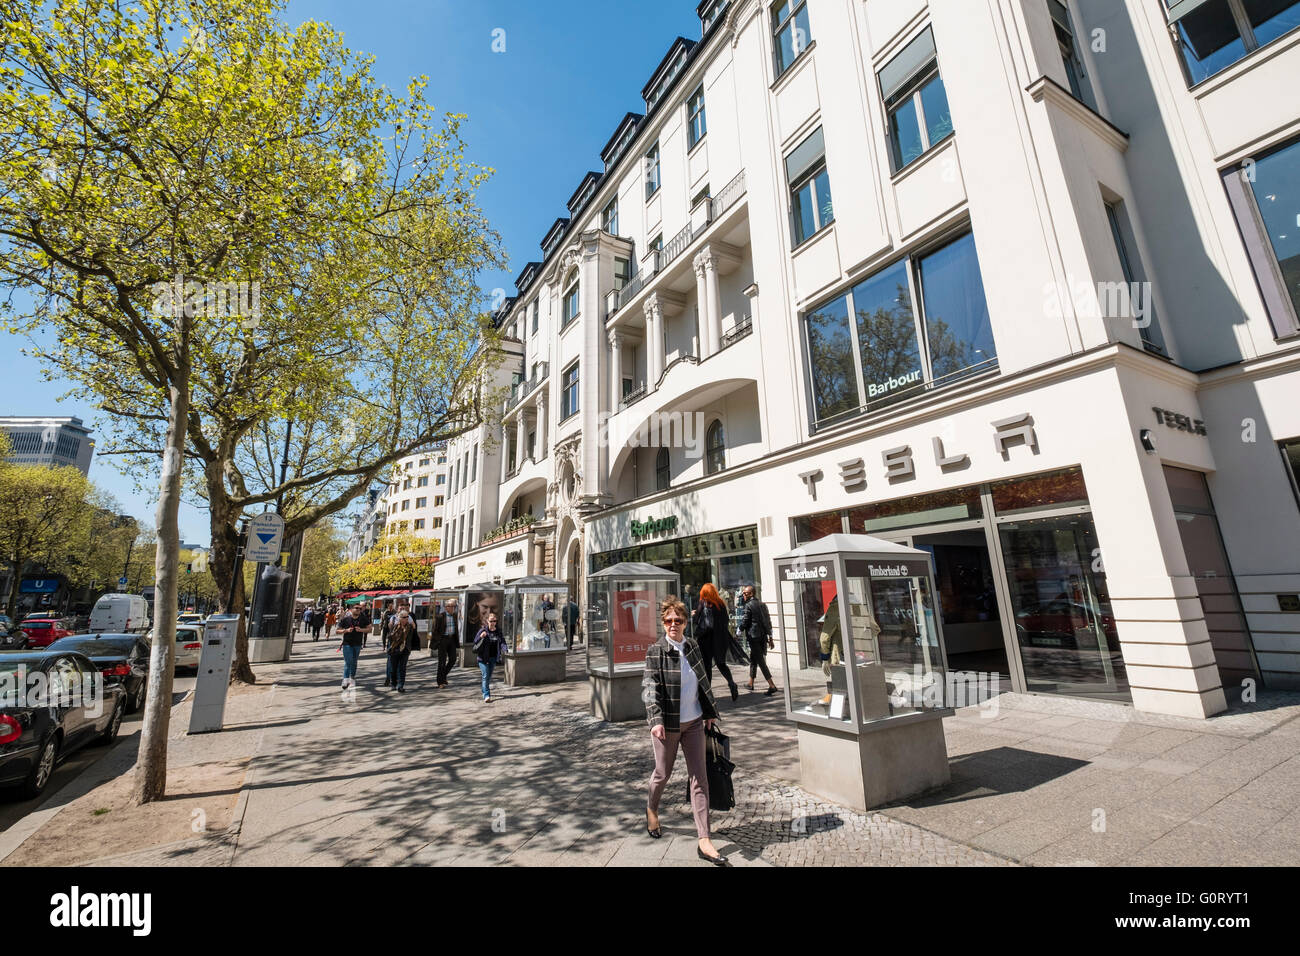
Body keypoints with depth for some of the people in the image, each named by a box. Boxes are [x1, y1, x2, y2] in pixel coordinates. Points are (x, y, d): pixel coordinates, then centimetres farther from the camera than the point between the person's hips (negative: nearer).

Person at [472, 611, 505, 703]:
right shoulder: (483, 630, -9)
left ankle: (485, 691, 35)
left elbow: (502, 641, 3)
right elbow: (475, 641, -9)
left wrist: (504, 648, -17)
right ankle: (486, 695, -6)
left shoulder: (498, 631, 2)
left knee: (489, 676, 15)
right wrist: (481, 637, -28)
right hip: (483, 657, -4)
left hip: (493, 657, 4)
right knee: (485, 676, -9)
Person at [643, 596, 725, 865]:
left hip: (694, 722, 4)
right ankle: (652, 809, 46)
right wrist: (655, 719, -28)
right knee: (663, 773, 14)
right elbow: (649, 687, -18)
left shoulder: (692, 646, 2)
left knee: (700, 778, 4)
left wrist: (710, 711, 14)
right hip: (667, 724, -4)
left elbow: (703, 681, 13)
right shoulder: (656, 650, -13)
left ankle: (704, 841, 12)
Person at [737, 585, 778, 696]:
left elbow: (743, 622, -12)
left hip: (753, 636, -8)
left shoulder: (748, 606, -11)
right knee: (753, 659, 20)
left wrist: (738, 632, 5)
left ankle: (772, 685, -11)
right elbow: (768, 621, 13)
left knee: (760, 661, -6)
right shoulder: (762, 604, 11)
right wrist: (770, 638, 18)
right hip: (763, 636, 8)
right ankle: (751, 683, 29)